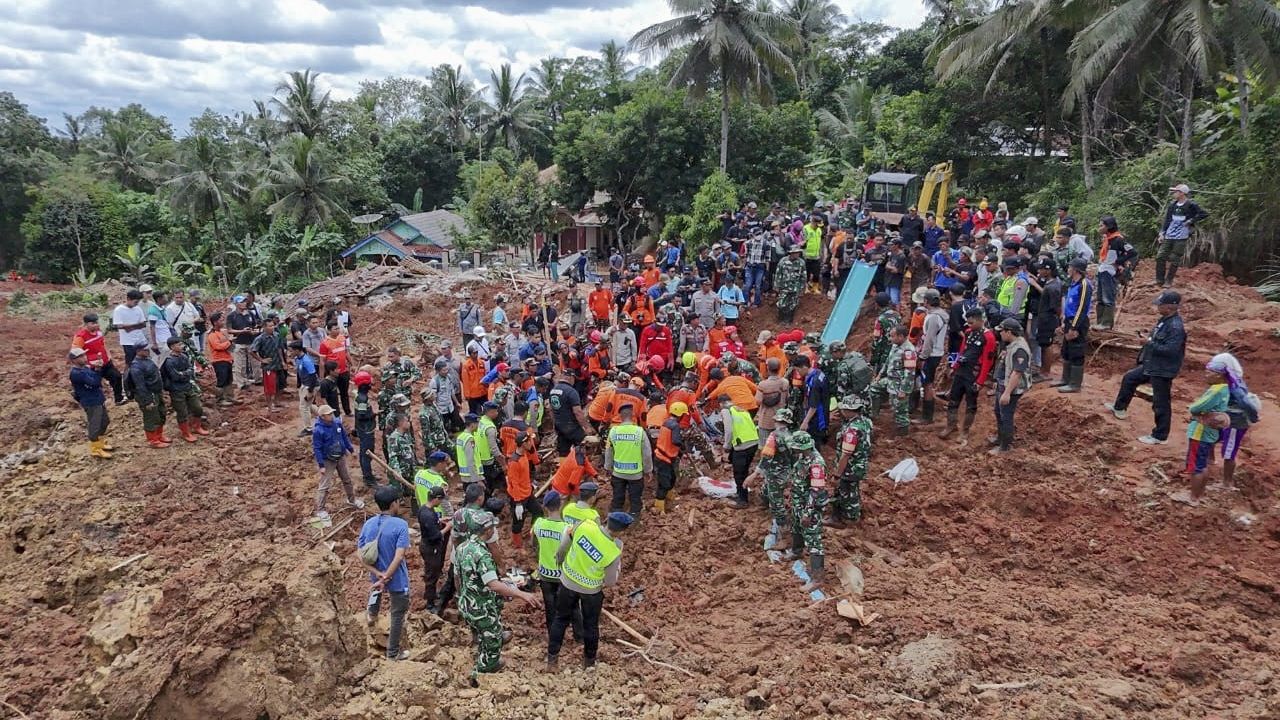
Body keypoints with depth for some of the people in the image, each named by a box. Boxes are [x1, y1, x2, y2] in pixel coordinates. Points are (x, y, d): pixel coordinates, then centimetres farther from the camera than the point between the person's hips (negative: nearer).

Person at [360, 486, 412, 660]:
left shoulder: (368, 524, -9)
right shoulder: (400, 525, -23)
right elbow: (399, 557, -28)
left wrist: (378, 574, -13)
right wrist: (385, 579, -22)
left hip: (377, 576, 5)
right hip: (397, 579, -5)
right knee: (398, 615, 14)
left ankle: (372, 614, 55)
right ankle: (393, 653, 25)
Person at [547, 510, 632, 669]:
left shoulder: (585, 525, -26)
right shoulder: (614, 552, -30)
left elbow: (565, 542, -5)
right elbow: (610, 582, -16)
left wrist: (560, 558, 14)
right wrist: (619, 564, -2)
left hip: (568, 582, 2)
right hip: (591, 590, -2)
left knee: (561, 619, 23)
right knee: (591, 625, 23)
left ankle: (552, 658, 34)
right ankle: (589, 660, 41)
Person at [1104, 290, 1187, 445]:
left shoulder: (1176, 327, -25)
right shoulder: (1164, 320, 5)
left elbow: (1170, 350, -30)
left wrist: (1150, 343, -23)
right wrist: (1148, 338, 2)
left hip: (1163, 371, -11)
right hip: (1151, 365, 11)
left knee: (1161, 403, 0)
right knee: (1129, 378, 25)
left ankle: (1160, 436, 12)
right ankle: (1120, 408, 43)